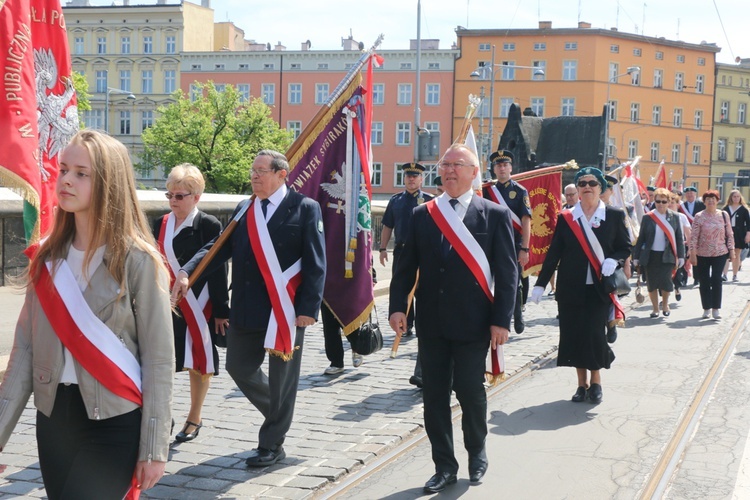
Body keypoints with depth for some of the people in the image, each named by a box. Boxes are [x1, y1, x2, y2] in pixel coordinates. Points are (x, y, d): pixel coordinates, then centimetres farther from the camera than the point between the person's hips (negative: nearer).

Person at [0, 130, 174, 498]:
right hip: (52, 418, 5)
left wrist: (154, 448, -11)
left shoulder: (138, 260, -10)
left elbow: (158, 360, -10)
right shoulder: (47, 257, 6)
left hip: (115, 424, -5)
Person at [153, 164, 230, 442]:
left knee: (198, 363, 7)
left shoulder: (209, 225, -7)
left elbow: (218, 271, -8)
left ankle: (194, 419, 22)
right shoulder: (160, 225, 8)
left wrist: (220, 311, -10)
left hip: (198, 307, -4)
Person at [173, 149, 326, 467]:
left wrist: (309, 307, -16)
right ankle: (279, 414, 36)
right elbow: (220, 247, 5)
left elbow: (316, 262, -9)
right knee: (239, 367, 11)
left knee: (281, 377, 4)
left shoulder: (305, 208, -6)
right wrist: (187, 272, -11)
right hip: (246, 308, 6)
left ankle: (272, 445, 18)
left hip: (286, 309, -5)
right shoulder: (243, 210, 10)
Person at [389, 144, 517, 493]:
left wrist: (501, 320, -9)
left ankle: (477, 452, 29)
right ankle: (445, 467, 19)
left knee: (469, 389, 1)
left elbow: (507, 272, -4)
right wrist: (398, 306, -5)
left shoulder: (495, 215, -2)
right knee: (435, 395, 6)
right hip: (431, 322, 3)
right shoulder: (423, 215, 6)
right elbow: (406, 265, 7)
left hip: (472, 323, -3)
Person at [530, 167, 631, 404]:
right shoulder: (565, 218, 4)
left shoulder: (614, 215, 2)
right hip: (571, 288, 2)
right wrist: (540, 283, 0)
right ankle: (582, 384, 17)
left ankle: (595, 381, 15)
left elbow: (625, 247, 7)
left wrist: (613, 260, -15)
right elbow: (554, 253, 4)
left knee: (595, 334, -7)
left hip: (599, 288, -2)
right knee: (574, 335, 3)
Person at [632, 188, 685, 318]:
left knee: (666, 282, -8)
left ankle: (665, 304, 20)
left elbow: (679, 238, 5)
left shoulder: (674, 217, 2)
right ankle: (655, 308, 21)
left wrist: (681, 256, 0)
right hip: (651, 255, 0)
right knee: (652, 283, 4)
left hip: (667, 256, 0)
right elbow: (641, 238, 2)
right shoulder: (647, 217, -1)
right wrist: (636, 256, 0)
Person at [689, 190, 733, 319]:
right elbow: (694, 236, -5)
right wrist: (692, 254, -9)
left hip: (720, 253, 0)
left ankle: (716, 308, 1)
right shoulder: (699, 216, -3)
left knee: (717, 279, -7)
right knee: (704, 282, 4)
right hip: (702, 254, 0)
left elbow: (729, 234, 8)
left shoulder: (724, 215, 3)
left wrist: (731, 250, 3)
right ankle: (707, 309, 15)